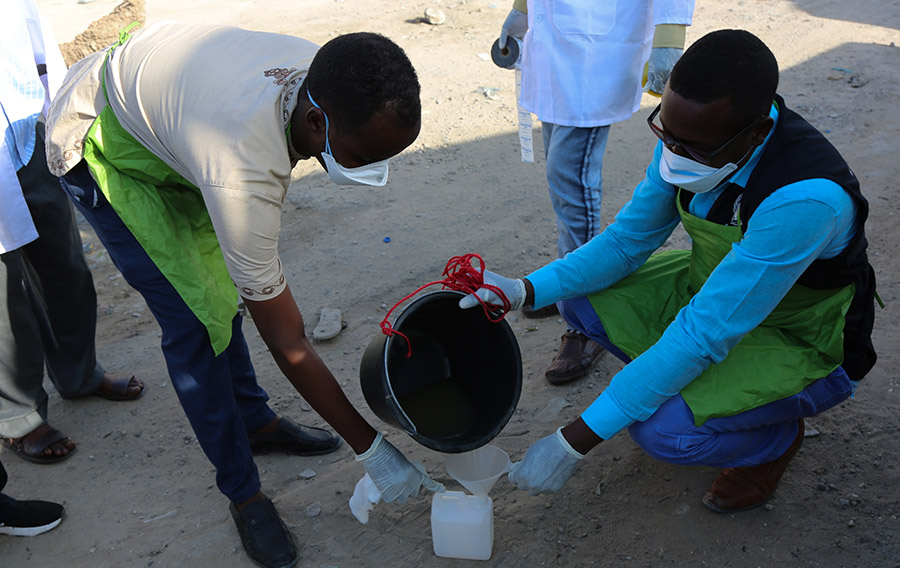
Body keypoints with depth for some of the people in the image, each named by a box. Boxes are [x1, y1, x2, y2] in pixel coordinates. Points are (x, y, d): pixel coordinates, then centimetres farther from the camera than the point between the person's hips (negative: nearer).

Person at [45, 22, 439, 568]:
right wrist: (370, 447, -26)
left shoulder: (321, 71, -22)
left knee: (221, 285, 13)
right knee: (196, 320, -11)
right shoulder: (243, 176, -44)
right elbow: (287, 342, -35)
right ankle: (243, 492, 6)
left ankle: (256, 419, 33)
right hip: (102, 148, -7)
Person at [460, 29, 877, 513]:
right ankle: (698, 381, 11)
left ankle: (775, 438, 5)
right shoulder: (691, 132, -16)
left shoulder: (806, 199, -38)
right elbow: (629, 239, -6)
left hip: (805, 346, -6)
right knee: (582, 296, -9)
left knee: (663, 428, -29)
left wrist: (576, 441, -35)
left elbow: (703, 335, -38)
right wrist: (526, 290, -22)